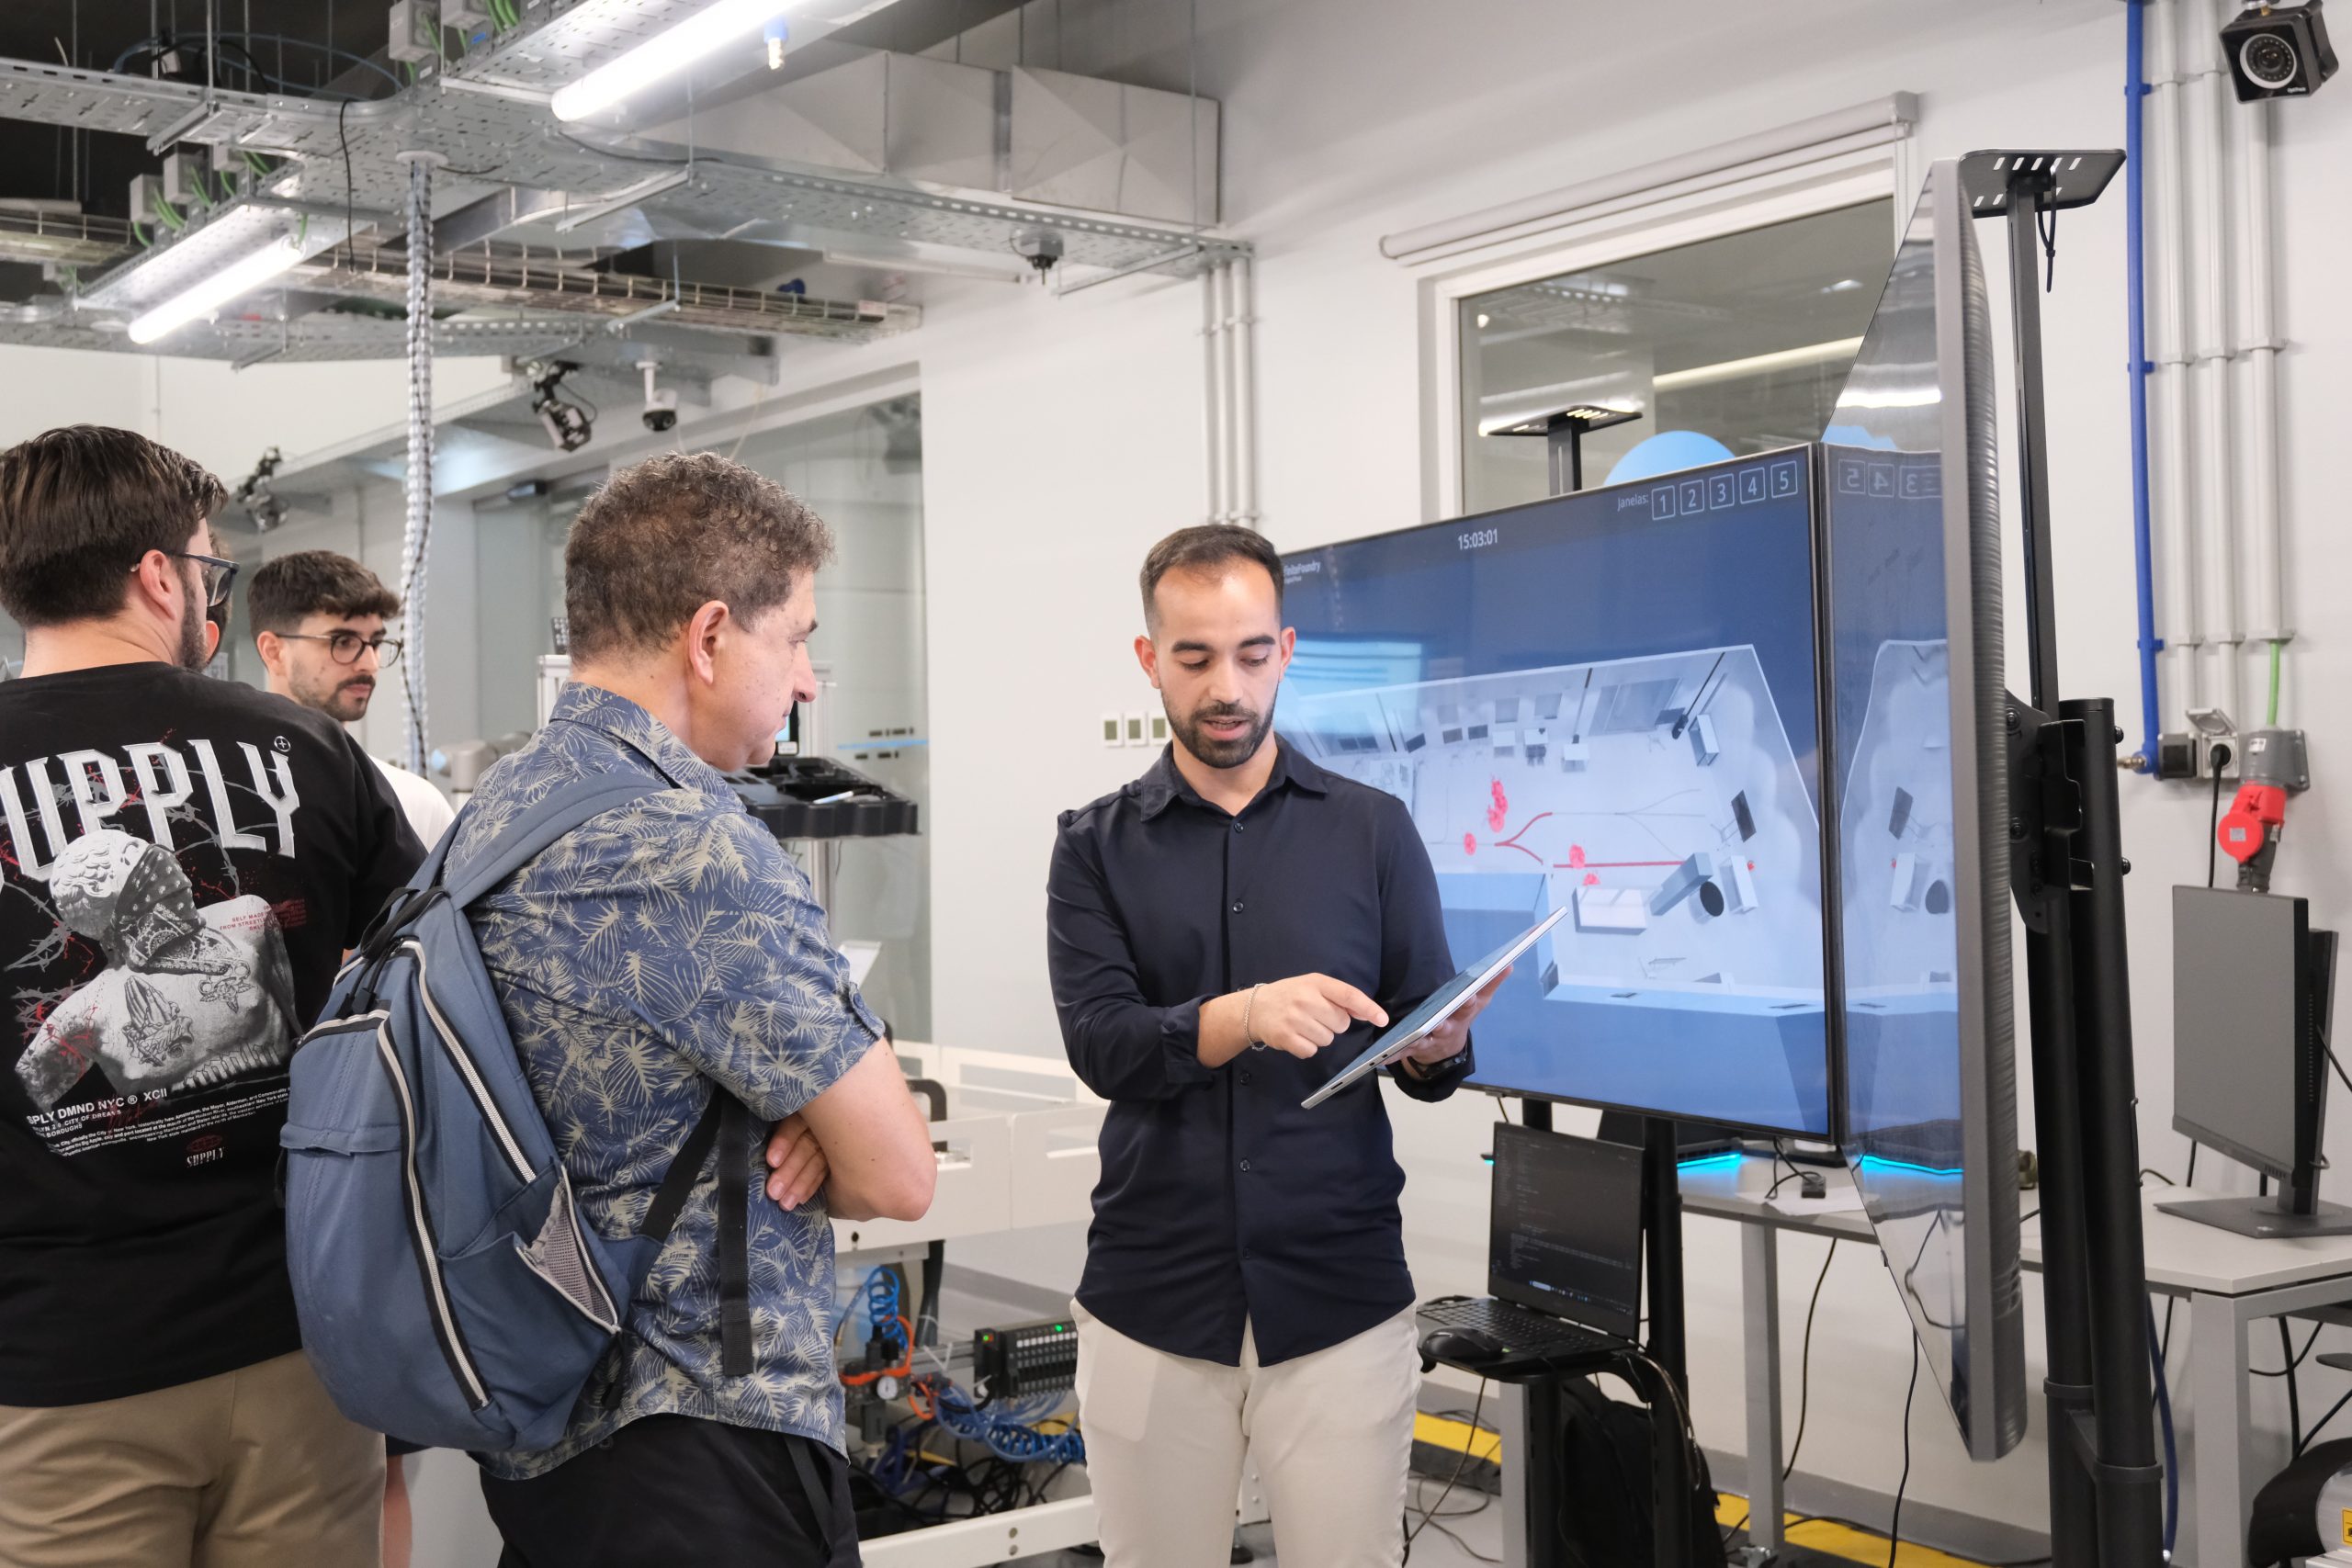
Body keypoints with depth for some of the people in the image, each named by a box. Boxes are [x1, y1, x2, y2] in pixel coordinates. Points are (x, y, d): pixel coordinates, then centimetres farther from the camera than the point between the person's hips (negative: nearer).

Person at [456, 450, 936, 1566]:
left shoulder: (490, 813, 6)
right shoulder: (696, 853, -24)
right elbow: (896, 1175, -20)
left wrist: (807, 1112, -5)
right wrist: (807, 1159, 2)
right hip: (708, 1443, -9)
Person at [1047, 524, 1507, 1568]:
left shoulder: (1372, 830, 5)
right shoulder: (1098, 846, 5)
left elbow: (1426, 1060, 5)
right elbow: (1102, 1044, -9)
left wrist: (1440, 1046, -18)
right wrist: (1246, 1017, -27)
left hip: (1340, 1298, 0)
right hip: (1153, 1302, 1)